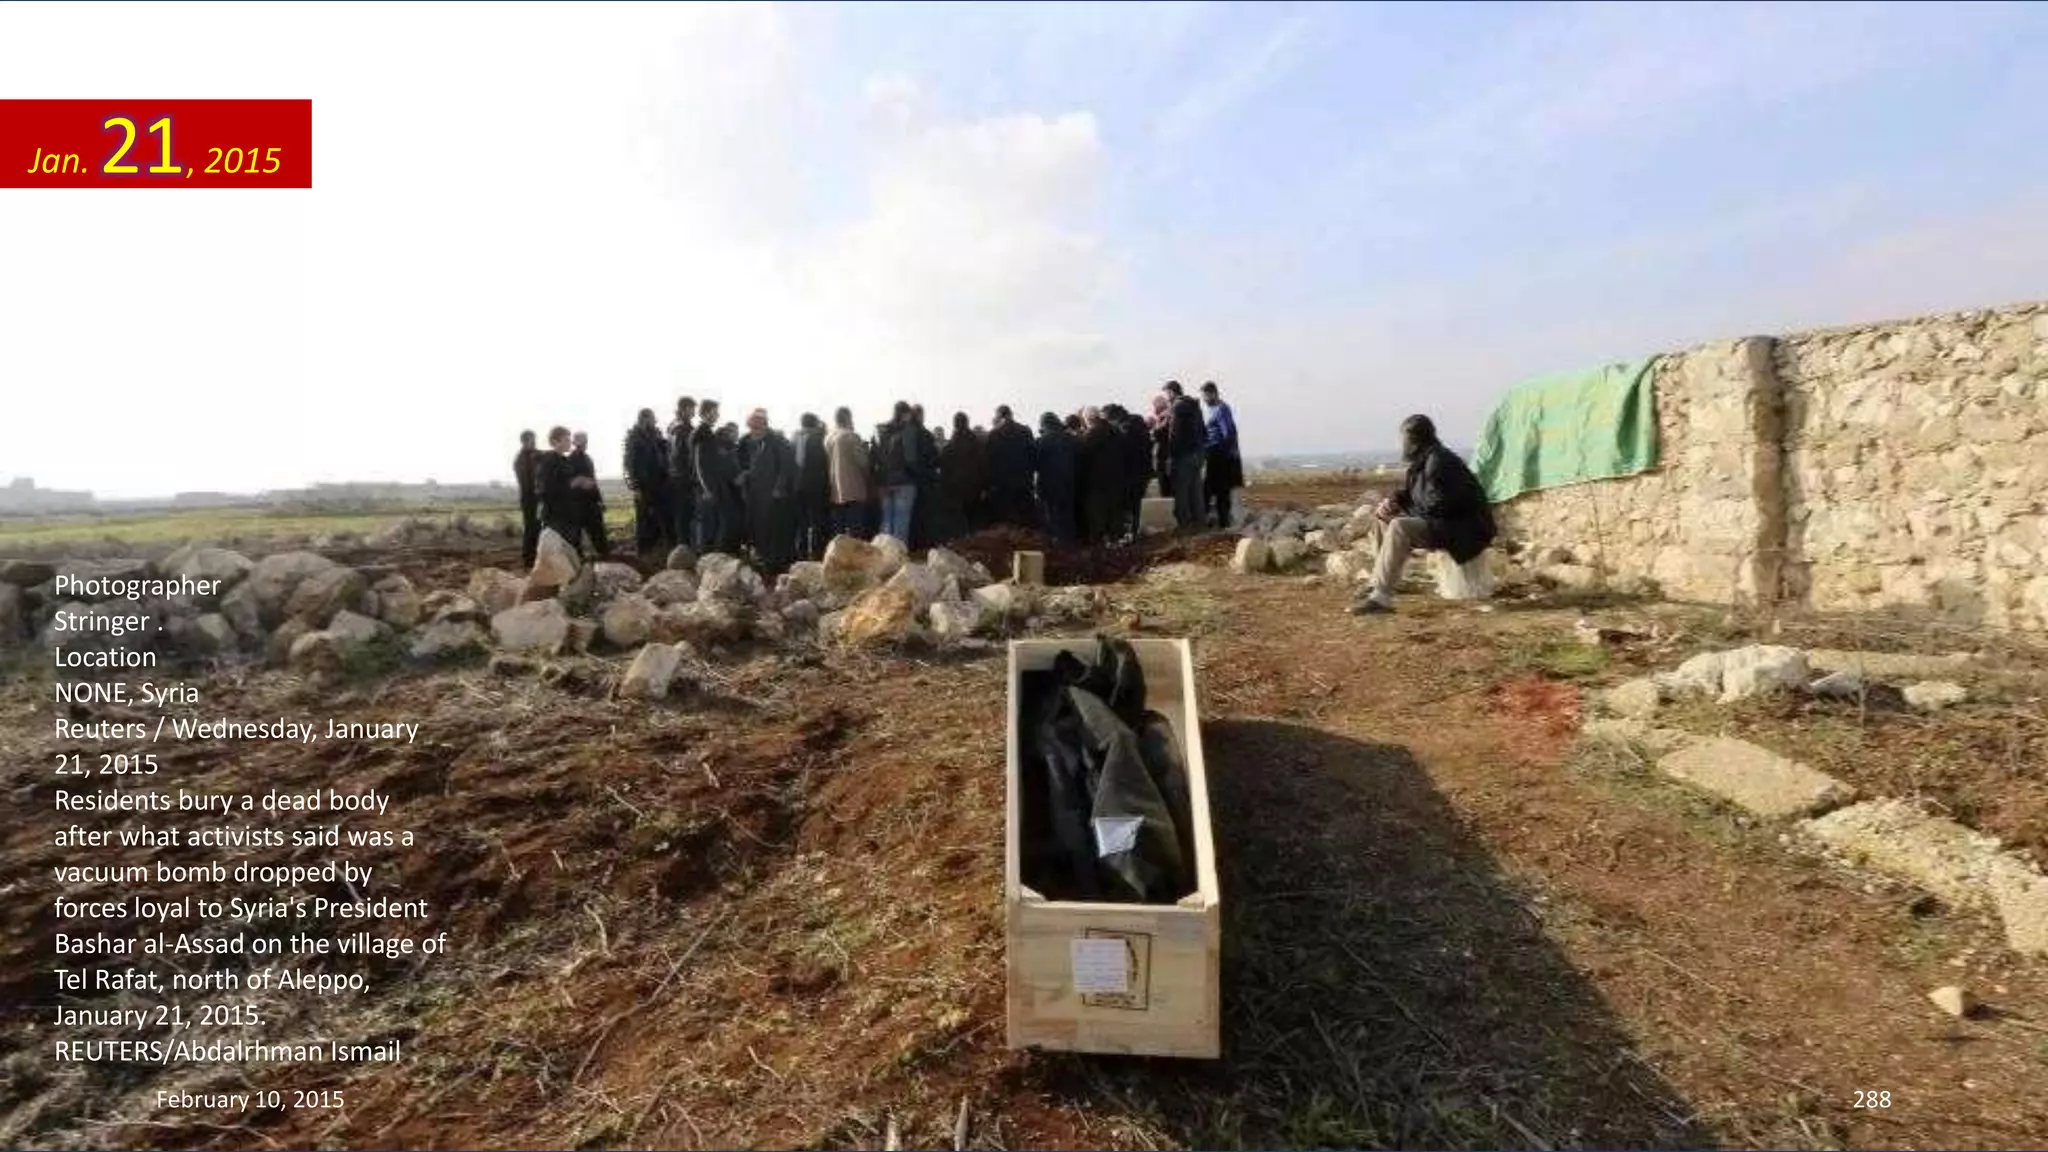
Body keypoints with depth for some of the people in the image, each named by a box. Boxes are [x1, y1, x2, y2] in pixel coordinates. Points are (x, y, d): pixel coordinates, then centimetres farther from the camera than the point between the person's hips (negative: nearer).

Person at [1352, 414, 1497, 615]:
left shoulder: (1438, 461, -19)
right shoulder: (1422, 461, 10)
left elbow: (1437, 506, -25)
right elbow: (1406, 493, 22)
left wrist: (1400, 509, -12)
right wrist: (1390, 502, -1)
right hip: (1441, 523, 11)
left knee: (1399, 528, -31)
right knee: (1381, 518, 13)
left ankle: (1381, 597, -36)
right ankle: (1378, 583, 7)